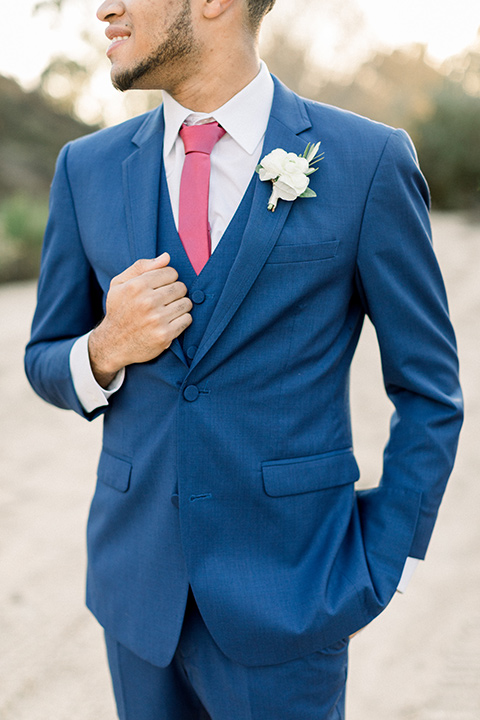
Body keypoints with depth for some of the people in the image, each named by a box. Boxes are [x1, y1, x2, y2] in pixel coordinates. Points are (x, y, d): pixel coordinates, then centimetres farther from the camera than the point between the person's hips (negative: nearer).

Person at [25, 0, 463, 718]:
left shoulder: (369, 162, -9)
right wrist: (106, 350, -13)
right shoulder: (88, 167, 1)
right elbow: (46, 363, 9)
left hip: (286, 597, -3)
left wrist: (376, 577, -5)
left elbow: (428, 392, -2)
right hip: (137, 576, 3)